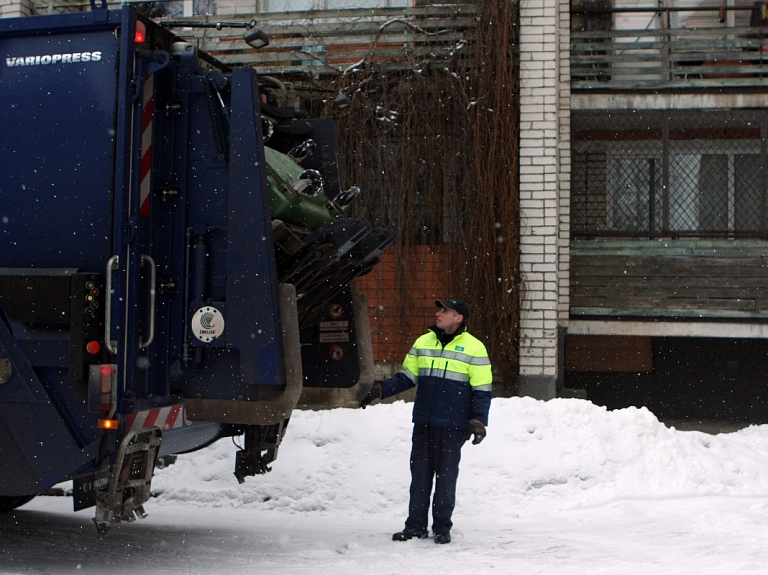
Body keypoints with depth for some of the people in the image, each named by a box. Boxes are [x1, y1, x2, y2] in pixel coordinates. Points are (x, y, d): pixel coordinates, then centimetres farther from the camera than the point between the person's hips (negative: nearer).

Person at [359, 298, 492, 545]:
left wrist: (478, 420, -11)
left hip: (452, 426, -4)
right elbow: (406, 377, 15)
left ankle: (442, 527, 12)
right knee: (420, 474, 7)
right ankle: (415, 526, 14)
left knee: (446, 476, 2)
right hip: (423, 423, 4)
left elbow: (482, 390, -2)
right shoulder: (423, 343, 11)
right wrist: (379, 390, 3)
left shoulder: (473, 348, -2)